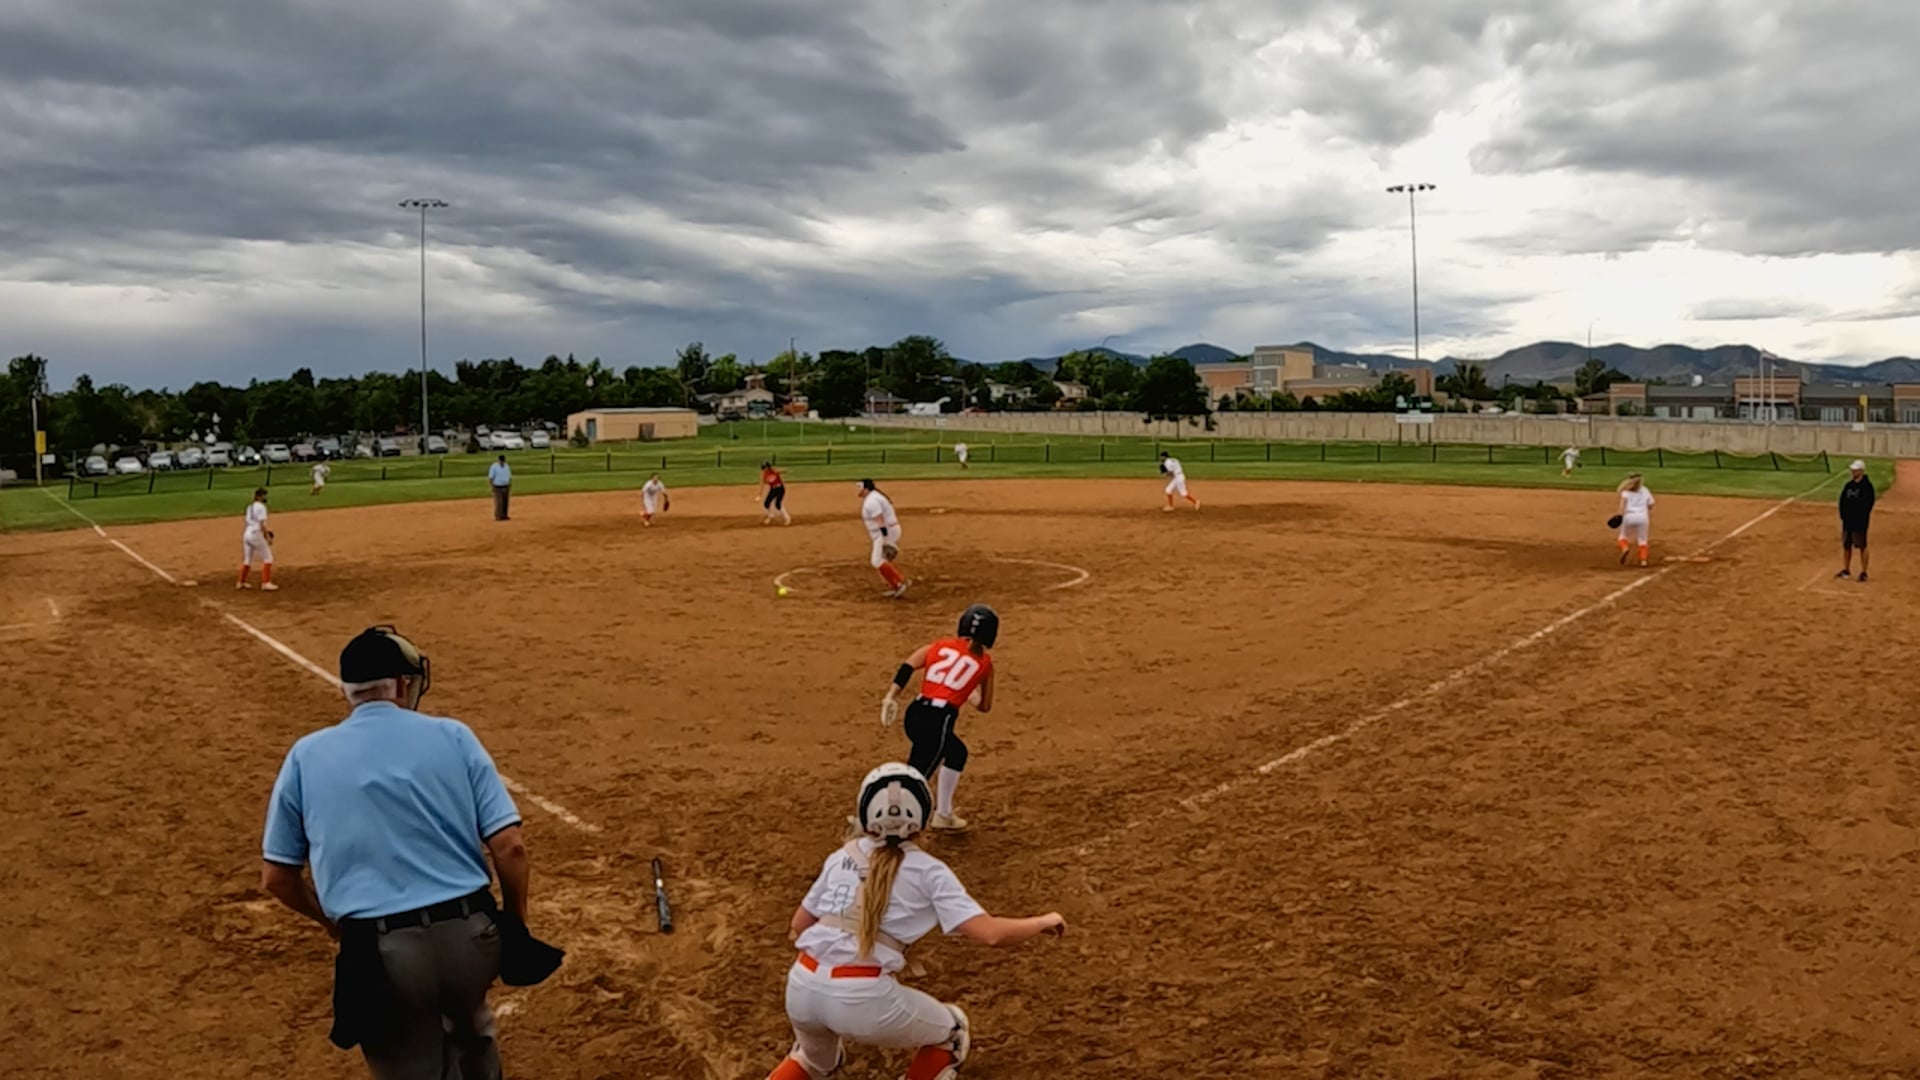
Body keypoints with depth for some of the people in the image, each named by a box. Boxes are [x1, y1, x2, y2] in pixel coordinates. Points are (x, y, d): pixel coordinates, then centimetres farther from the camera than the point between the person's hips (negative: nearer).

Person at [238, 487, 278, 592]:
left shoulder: (250, 507, 16)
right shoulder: (260, 506, -11)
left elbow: (250, 522, 17)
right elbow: (262, 524, -17)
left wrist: (265, 532, 18)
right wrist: (267, 536, -17)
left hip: (247, 533, 9)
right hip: (256, 534, -9)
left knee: (247, 559, 19)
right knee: (268, 558, -2)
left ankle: (240, 582, 28)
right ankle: (265, 583, -8)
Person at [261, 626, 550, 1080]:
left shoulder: (306, 755, 5)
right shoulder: (452, 736, 2)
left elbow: (276, 876, 9)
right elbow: (509, 846, -4)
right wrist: (515, 922, 10)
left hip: (379, 952, -1)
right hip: (469, 935, 1)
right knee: (471, 1033, 32)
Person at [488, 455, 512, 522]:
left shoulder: (507, 466, 6)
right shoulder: (494, 467, -10)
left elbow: (509, 477, 11)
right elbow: (490, 478, -12)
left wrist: (510, 487, 6)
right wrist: (492, 488, -19)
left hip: (505, 487, 5)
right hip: (497, 488, -5)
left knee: (505, 502, 5)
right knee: (499, 502, -11)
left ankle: (504, 516, 12)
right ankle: (498, 516, -6)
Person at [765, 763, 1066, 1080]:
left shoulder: (841, 857, 14)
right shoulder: (927, 870, 1)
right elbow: (988, 933, -7)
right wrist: (1043, 922, 9)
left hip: (801, 985, 5)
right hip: (861, 997, -5)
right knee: (953, 1032, 23)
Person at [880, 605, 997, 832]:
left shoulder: (941, 646, 16)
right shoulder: (984, 662, 11)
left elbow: (907, 667, 1)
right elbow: (985, 706, 17)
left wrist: (891, 698, -4)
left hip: (915, 713, 6)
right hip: (938, 719, -6)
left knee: (955, 752, 30)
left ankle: (943, 814, 38)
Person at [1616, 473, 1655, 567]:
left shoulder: (1627, 490, 10)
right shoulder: (1645, 491, 19)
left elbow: (1624, 500, -8)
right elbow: (1650, 506, 14)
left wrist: (1620, 515, -15)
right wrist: (1651, 520, 19)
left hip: (1629, 516, -2)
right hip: (1643, 516, 2)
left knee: (1623, 536, 15)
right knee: (1642, 539, 13)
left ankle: (1624, 548, -16)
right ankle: (1643, 560, 1)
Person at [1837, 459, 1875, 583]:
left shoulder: (1867, 486, -11)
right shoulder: (1849, 485, 10)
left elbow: (1868, 504, -16)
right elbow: (1843, 501, 13)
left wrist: (1861, 519, -17)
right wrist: (1843, 515, 1)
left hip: (1860, 522, -7)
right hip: (1847, 521, 7)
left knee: (1862, 547, 0)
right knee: (1846, 545, 13)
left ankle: (1864, 573, 6)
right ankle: (1846, 571, 25)